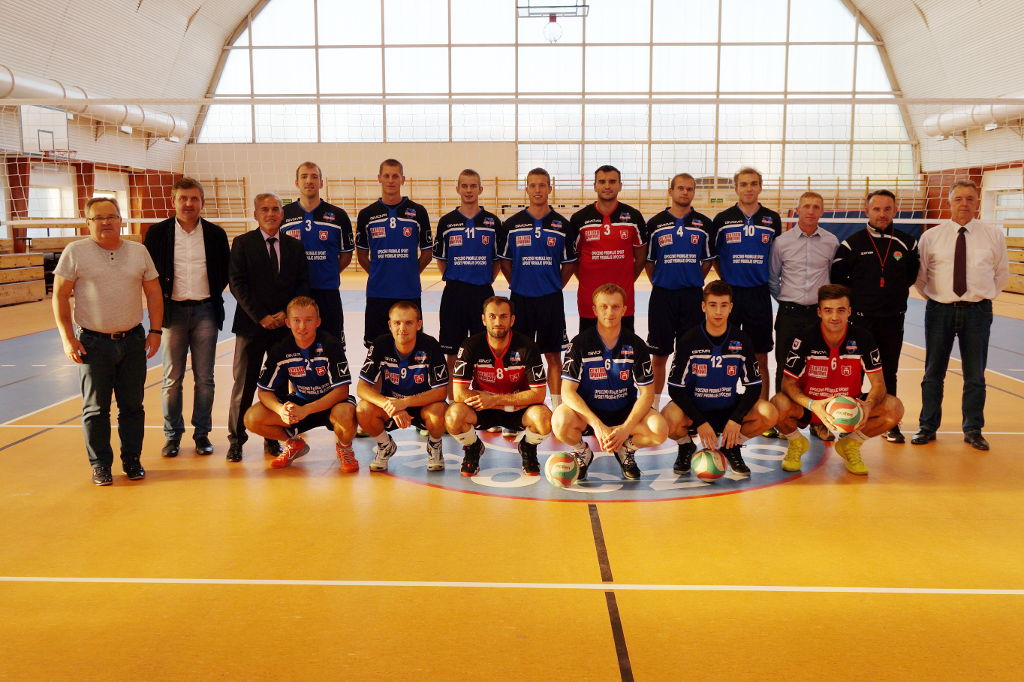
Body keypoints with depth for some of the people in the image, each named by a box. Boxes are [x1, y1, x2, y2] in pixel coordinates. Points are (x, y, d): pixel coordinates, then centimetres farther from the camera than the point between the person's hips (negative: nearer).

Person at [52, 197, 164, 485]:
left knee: (132, 405, 8)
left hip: (133, 341, 2)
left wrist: (155, 331, 3)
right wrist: (67, 338, -7)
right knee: (95, 408, 5)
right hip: (93, 342, -2)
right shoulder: (75, 252, -3)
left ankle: (132, 461, 20)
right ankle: (100, 465, 16)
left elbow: (153, 293, 10)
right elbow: (60, 297, -2)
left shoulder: (139, 252, 6)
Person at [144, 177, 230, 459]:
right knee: (172, 378, 4)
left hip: (205, 311, 1)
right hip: (173, 310, -1)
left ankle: (202, 433, 14)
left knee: (204, 378, 4)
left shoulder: (216, 234, 4)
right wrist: (160, 300, -1)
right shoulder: (157, 232, 1)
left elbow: (225, 272, 11)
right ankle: (172, 435, 15)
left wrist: (213, 296, 1)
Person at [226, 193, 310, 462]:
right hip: (251, 324, -2)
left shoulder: (294, 246, 10)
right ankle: (236, 439, 12)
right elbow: (237, 283, -5)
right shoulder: (242, 243, 2)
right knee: (244, 384, 2)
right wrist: (261, 317, -12)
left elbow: (303, 284, 6)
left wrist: (286, 313, -8)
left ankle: (273, 439, 16)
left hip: (285, 325, 2)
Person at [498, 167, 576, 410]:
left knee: (553, 356, 4)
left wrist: (555, 287, 3)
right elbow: (504, 261, 10)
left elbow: (569, 264, 9)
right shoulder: (512, 224, 1)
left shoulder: (562, 225, 1)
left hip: (551, 299, 0)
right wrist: (518, 285, 6)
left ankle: (556, 407, 11)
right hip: (520, 299, 0)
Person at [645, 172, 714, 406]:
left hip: (693, 296, 1)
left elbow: (708, 260, 12)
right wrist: (658, 283, 6)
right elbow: (648, 260, 9)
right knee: (659, 354, 5)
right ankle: (654, 402, 16)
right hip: (662, 296, -1)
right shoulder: (655, 223, 2)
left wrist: (694, 282, 6)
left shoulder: (704, 224, 5)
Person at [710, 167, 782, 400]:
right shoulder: (722, 219, 0)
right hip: (729, 293, -1)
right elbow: (712, 255, 9)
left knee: (760, 359, 6)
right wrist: (727, 279, 6)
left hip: (759, 295, 1)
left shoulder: (773, 219, 4)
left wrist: (766, 279, 8)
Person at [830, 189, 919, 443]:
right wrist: (856, 297, 2)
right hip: (861, 318, -2)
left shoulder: (907, 243, 2)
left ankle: (891, 424, 20)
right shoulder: (852, 244, -3)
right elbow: (837, 277, 3)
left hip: (893, 319, 2)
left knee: (889, 373, 10)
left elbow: (913, 274, 16)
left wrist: (897, 293, 9)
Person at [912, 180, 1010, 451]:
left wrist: (984, 296, 7)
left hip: (977, 310, 0)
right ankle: (927, 427, 19)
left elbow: (1002, 274, 12)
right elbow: (919, 276, 8)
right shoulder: (931, 237, -1)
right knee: (933, 373, 8)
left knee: (975, 375, 7)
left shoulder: (994, 236, 1)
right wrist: (934, 297, 6)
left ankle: (973, 430, 20)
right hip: (939, 310, 0)